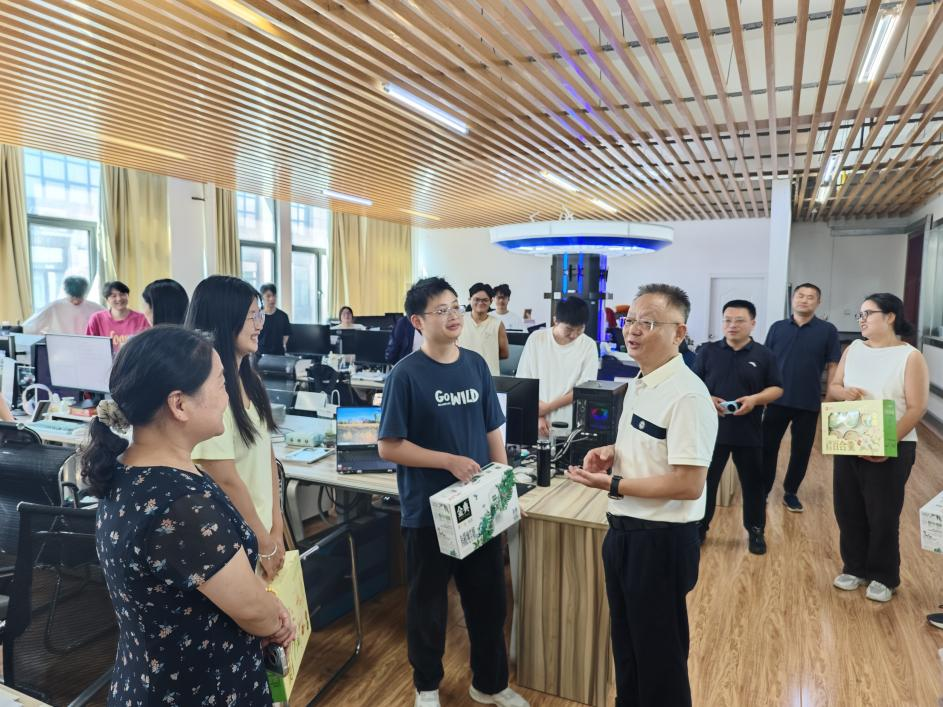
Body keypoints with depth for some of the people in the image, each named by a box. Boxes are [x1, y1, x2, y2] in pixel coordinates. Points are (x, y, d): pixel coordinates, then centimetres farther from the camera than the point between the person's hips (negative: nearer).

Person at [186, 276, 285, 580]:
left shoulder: (251, 381, 3)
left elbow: (267, 456, 5)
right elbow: (225, 481, -21)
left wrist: (276, 530, 2)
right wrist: (265, 543, -10)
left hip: (260, 531, 8)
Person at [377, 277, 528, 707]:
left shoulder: (476, 365, 2)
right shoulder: (406, 374, -14)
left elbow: (492, 431, 8)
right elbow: (389, 447, -14)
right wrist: (450, 461, -20)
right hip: (428, 510, -4)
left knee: (489, 598, 16)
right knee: (427, 604, 14)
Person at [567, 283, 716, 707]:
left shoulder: (686, 395, -24)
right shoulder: (640, 382, 7)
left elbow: (688, 485, -27)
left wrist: (612, 485, -23)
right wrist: (612, 452, 0)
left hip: (660, 539, -9)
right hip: (624, 530, 9)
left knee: (659, 656, 12)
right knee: (626, 643, 25)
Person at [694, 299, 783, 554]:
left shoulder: (764, 355, 1)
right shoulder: (707, 351, 1)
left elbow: (777, 389, 3)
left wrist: (754, 399, -15)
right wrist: (705, 399, -17)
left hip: (749, 433, 0)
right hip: (712, 428, 0)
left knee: (753, 483, 11)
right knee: (704, 481, 8)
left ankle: (756, 531, 28)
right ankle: (699, 527, 23)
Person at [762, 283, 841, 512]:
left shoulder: (827, 330, -1)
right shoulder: (777, 328, 4)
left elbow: (833, 366, 0)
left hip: (809, 403, -1)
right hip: (777, 400, 1)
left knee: (801, 451, 10)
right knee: (767, 446, 5)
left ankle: (790, 493, 27)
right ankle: (763, 490, 20)